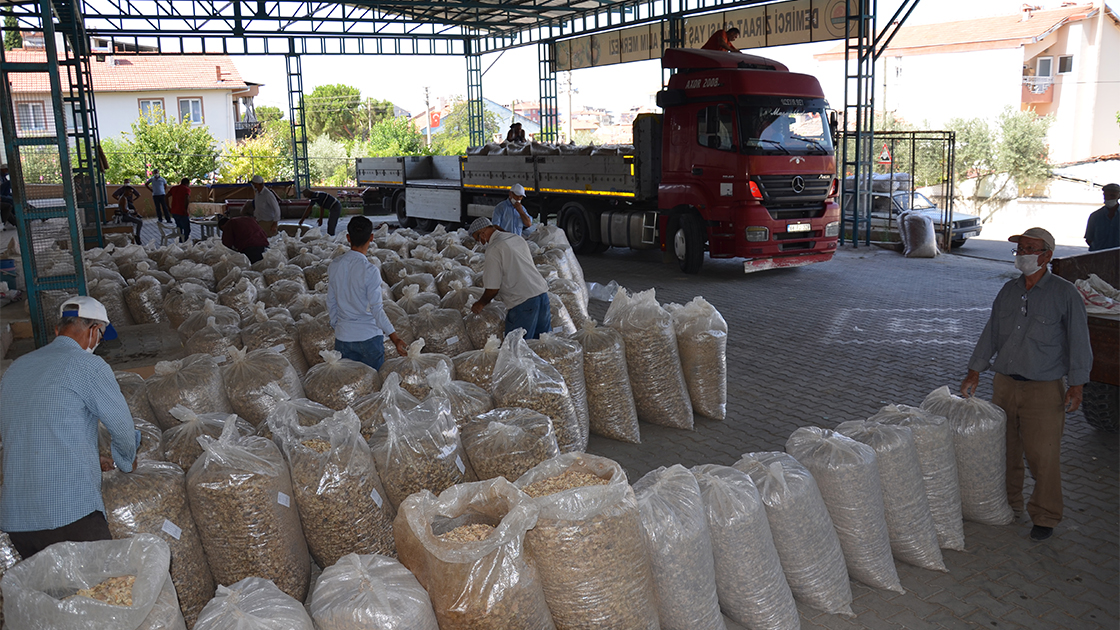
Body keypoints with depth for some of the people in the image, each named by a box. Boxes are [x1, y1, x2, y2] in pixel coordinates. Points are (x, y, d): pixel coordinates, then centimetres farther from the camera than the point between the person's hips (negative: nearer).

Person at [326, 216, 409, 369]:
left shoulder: (334, 266, -1)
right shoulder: (370, 270, -17)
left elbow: (331, 304, 7)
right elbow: (376, 309, -17)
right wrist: (395, 338, -13)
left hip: (343, 337, 4)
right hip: (369, 336, -4)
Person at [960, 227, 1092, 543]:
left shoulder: (1065, 294, -8)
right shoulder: (1009, 290, 6)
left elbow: (1078, 341, -6)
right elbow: (991, 333, 12)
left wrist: (1076, 386, -9)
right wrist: (974, 372, 11)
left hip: (1044, 389, -5)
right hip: (1004, 383, 5)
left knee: (1043, 455, -1)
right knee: (1004, 449, 13)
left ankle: (1045, 517, 14)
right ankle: (1006, 504, 30)